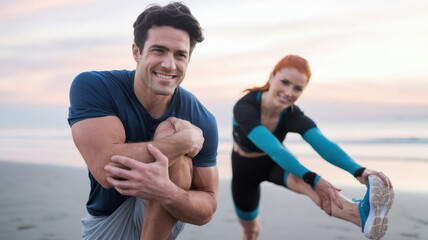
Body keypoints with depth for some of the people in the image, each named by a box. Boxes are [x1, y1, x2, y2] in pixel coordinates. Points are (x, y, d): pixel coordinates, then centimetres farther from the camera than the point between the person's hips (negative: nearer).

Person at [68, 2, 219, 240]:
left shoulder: (202, 121, -15)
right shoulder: (91, 86, -18)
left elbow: (206, 209, -14)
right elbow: (106, 168, -32)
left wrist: (167, 190, -36)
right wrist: (187, 139, -25)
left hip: (166, 219, -1)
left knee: (169, 132, -23)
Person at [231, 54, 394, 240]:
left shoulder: (294, 117, -28)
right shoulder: (244, 107, -37)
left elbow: (323, 144, -46)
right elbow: (273, 148, -50)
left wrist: (358, 171, -64)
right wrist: (311, 179, -62)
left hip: (276, 163, 0)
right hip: (245, 168, 0)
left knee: (300, 180, -35)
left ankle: (361, 214, -62)